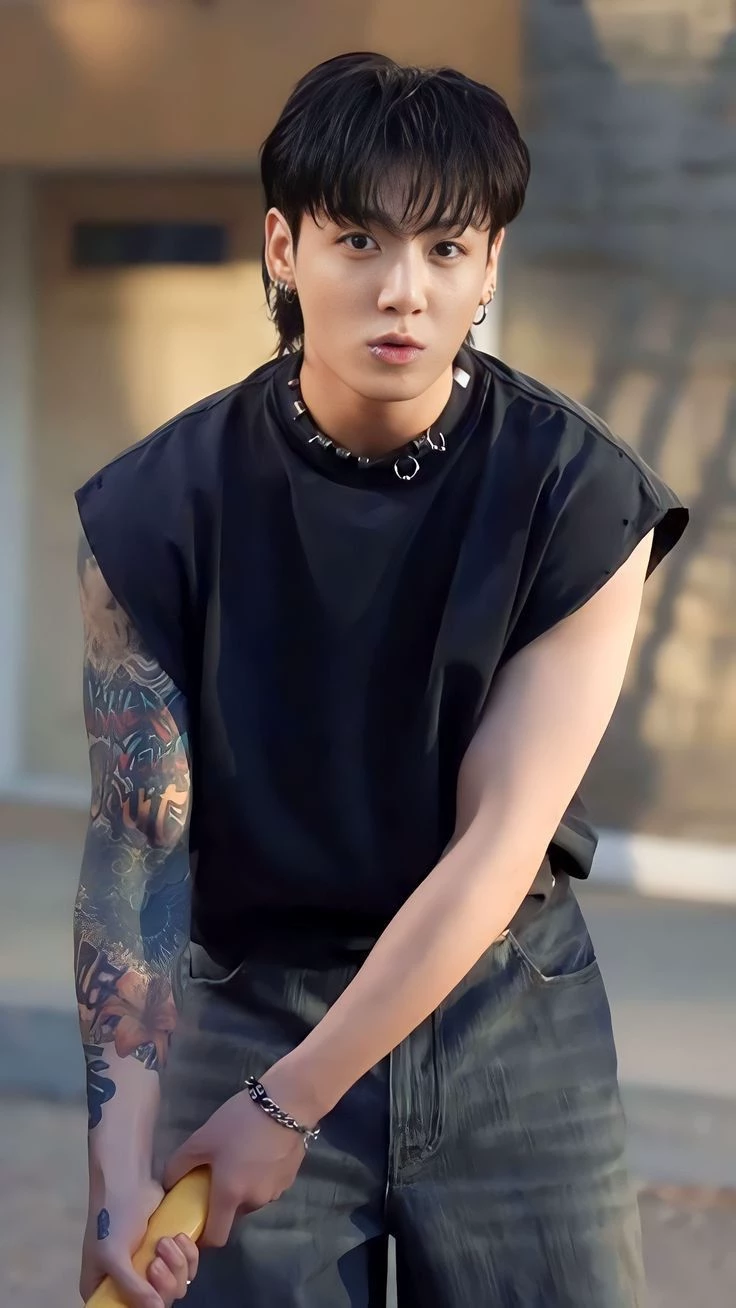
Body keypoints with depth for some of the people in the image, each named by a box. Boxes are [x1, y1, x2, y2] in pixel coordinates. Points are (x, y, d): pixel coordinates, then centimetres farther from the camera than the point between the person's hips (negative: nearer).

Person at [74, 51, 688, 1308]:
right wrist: (123, 1155, -22)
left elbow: (498, 840, -15)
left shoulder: (579, 495, -13)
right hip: (247, 1002, 0)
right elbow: (137, 845, -12)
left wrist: (288, 1106, -18)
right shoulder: (158, 507, -11)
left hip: (513, 1009, 0)